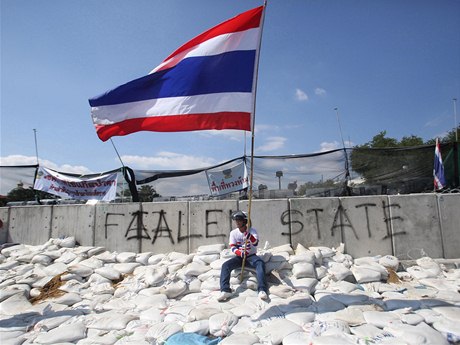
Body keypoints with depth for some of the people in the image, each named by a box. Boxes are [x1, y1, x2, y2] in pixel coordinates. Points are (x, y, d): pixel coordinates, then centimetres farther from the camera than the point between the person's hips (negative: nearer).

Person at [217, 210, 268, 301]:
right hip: (239, 257, 2)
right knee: (225, 265, -23)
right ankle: (225, 290, -31)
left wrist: (247, 233, -36)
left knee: (260, 263, -33)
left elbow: (255, 243, -21)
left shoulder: (252, 230, -5)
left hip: (251, 256, -2)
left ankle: (262, 290, -41)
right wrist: (241, 253, -25)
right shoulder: (233, 233, 2)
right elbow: (233, 248, -5)